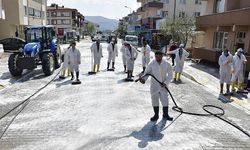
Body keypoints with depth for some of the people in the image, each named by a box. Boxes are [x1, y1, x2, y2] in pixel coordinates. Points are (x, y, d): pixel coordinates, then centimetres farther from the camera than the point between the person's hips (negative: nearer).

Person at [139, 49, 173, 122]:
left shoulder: (167, 64, -6)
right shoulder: (151, 64, -8)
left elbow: (170, 75, -1)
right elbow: (147, 73, -3)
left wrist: (166, 83, -14)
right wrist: (143, 79, -23)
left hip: (163, 86, 1)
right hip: (154, 86, 0)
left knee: (165, 100, 9)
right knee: (155, 100, 9)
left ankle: (165, 114, 29)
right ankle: (156, 115, 27)